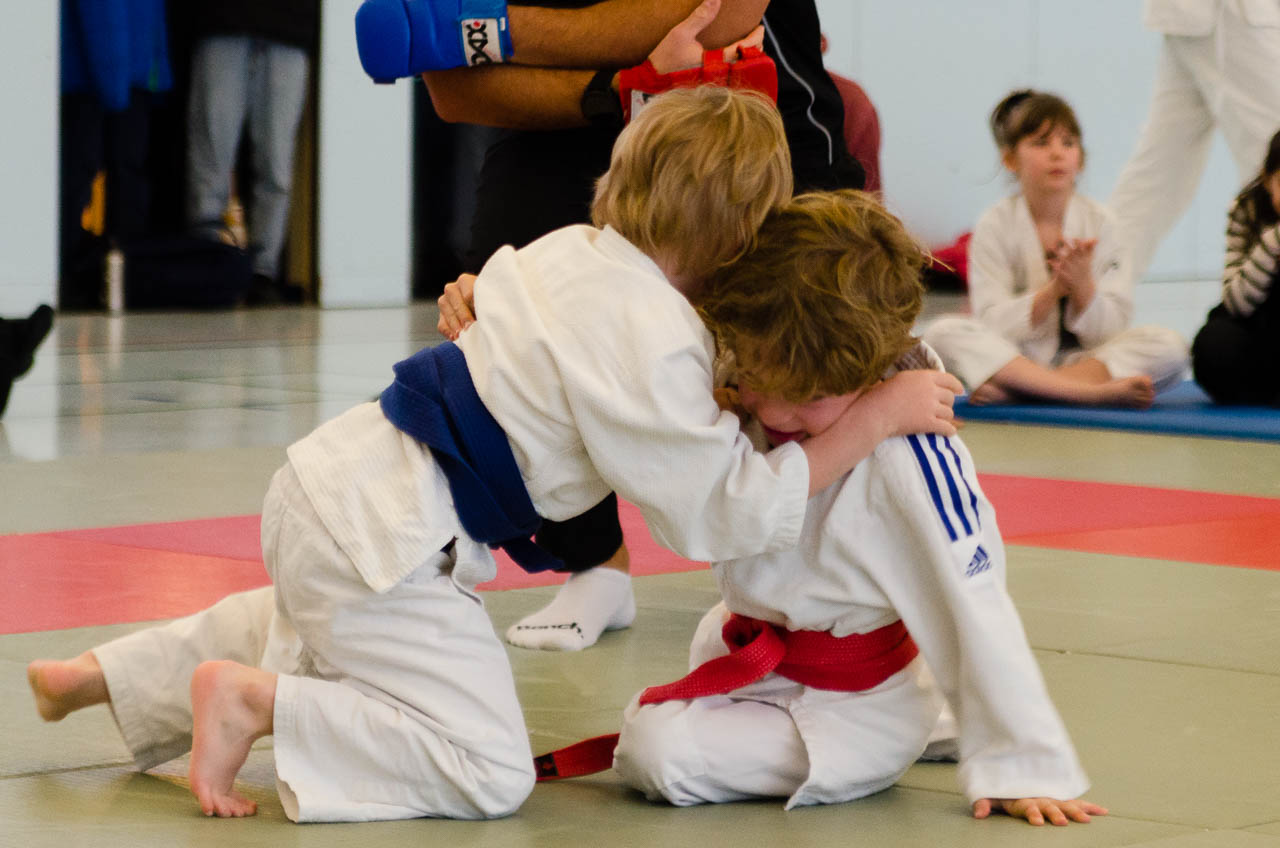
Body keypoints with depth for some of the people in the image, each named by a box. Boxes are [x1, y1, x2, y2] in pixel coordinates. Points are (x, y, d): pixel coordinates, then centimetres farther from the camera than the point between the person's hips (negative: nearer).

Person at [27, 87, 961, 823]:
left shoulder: (570, 252, 3)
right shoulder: (657, 344, -22)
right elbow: (729, 510, -17)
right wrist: (878, 415, -14)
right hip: (385, 544, -10)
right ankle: (252, 701, -12)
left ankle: (102, 674, 39)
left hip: (335, 482, 10)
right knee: (487, 771, -9)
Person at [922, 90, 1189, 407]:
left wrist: (1083, 286, -23)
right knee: (943, 333, -29)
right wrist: (1054, 290, -24)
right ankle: (1094, 391, -34)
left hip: (1084, 358, 1)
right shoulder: (995, 225, -2)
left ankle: (1011, 392, -29)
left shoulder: (1100, 222, 1)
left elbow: (1109, 332, -4)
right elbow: (992, 323, -10)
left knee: (1169, 347, -24)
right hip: (1011, 358, -1)